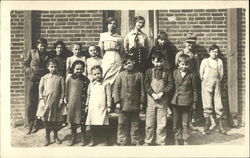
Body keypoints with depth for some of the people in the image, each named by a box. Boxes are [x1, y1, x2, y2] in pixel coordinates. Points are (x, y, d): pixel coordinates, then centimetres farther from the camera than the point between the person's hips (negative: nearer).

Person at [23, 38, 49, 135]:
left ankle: (36, 125, 11)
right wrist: (30, 71, -4)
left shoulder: (48, 55, 8)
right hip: (32, 81, 0)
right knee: (29, 104, -2)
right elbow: (25, 65, 10)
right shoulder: (32, 52, 7)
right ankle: (29, 126, 7)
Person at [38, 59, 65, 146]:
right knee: (47, 120, 5)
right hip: (47, 102, 0)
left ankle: (56, 136, 28)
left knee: (56, 120, 10)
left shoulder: (60, 78, 0)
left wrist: (61, 100, -5)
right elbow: (40, 89, 4)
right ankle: (47, 138, 17)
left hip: (56, 102, 0)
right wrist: (42, 99, -4)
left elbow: (62, 90, 1)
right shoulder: (44, 78, 2)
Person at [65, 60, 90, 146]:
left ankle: (83, 138, 23)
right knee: (72, 121, 13)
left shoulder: (85, 80, -6)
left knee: (82, 122, 6)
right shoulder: (69, 79, -2)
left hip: (81, 103, -2)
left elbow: (87, 93, -1)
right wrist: (66, 100, 5)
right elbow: (66, 91, 6)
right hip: (71, 103, 2)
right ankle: (73, 137, 29)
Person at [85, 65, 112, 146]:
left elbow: (108, 96, 2)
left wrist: (109, 106, -2)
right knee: (89, 128, 2)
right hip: (92, 108, 3)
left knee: (102, 126, -4)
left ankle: (106, 140, 15)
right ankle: (92, 140, 22)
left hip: (102, 108, -3)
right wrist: (87, 105, 16)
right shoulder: (91, 85, 11)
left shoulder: (106, 84, 2)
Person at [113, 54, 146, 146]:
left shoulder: (139, 75, 5)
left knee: (135, 125, 9)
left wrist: (141, 103, 3)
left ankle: (136, 142, 19)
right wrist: (117, 102, -6)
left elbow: (142, 90, 6)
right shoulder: (121, 75, 4)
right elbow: (116, 89, 1)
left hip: (135, 105, 0)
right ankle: (122, 142, 14)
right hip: (123, 105, 0)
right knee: (122, 125, 5)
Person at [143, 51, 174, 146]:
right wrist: (153, 94, -15)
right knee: (149, 123, 6)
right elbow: (146, 84, -2)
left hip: (163, 100, -1)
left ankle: (161, 142, 16)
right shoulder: (149, 71, 4)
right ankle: (148, 141, 20)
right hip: (151, 99, 1)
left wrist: (161, 93, -15)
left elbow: (170, 84, -4)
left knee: (162, 123, 3)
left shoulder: (167, 72, 2)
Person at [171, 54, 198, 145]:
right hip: (176, 101, 3)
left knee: (185, 123, 3)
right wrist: (173, 97, 9)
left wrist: (194, 102, 2)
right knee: (176, 122, 8)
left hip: (186, 101, -3)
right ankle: (177, 140, 18)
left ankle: (185, 140, 16)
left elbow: (195, 90, 2)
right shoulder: (175, 73, 4)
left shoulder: (191, 75, -4)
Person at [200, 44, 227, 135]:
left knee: (218, 105, -1)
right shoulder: (205, 61, 2)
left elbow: (221, 74, 15)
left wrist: (218, 82, 11)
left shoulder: (220, 61, 9)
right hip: (206, 83, -2)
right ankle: (206, 126, 3)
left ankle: (221, 127, 5)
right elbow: (201, 73, 6)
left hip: (216, 83, 2)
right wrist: (204, 82, 7)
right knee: (207, 105, -4)